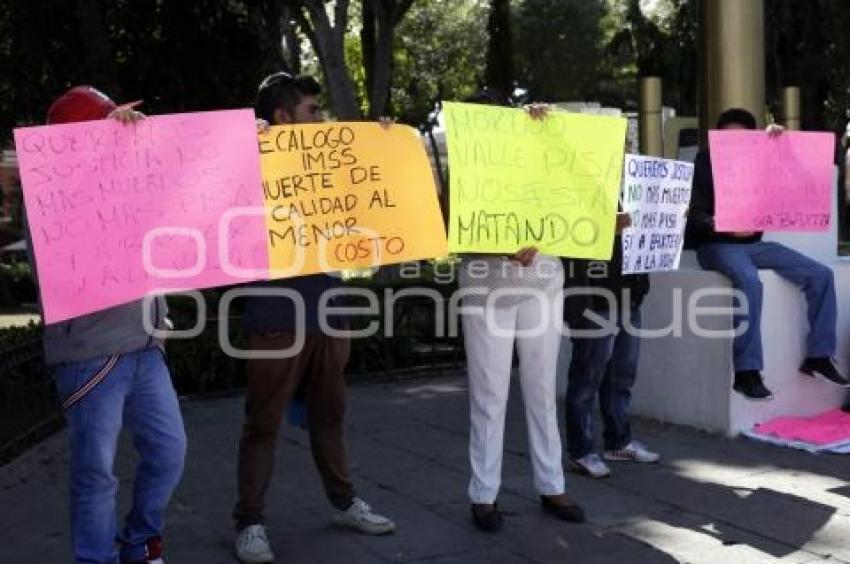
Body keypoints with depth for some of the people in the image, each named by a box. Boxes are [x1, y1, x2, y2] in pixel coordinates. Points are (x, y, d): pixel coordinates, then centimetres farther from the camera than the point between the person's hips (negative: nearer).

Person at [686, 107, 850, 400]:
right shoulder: (705, 163, -2)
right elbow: (694, 214, -12)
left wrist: (778, 141, -2)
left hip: (753, 242, 6)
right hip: (716, 245, -6)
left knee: (821, 275, -6)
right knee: (749, 280, -37)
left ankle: (818, 356, 2)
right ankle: (746, 371, -34)